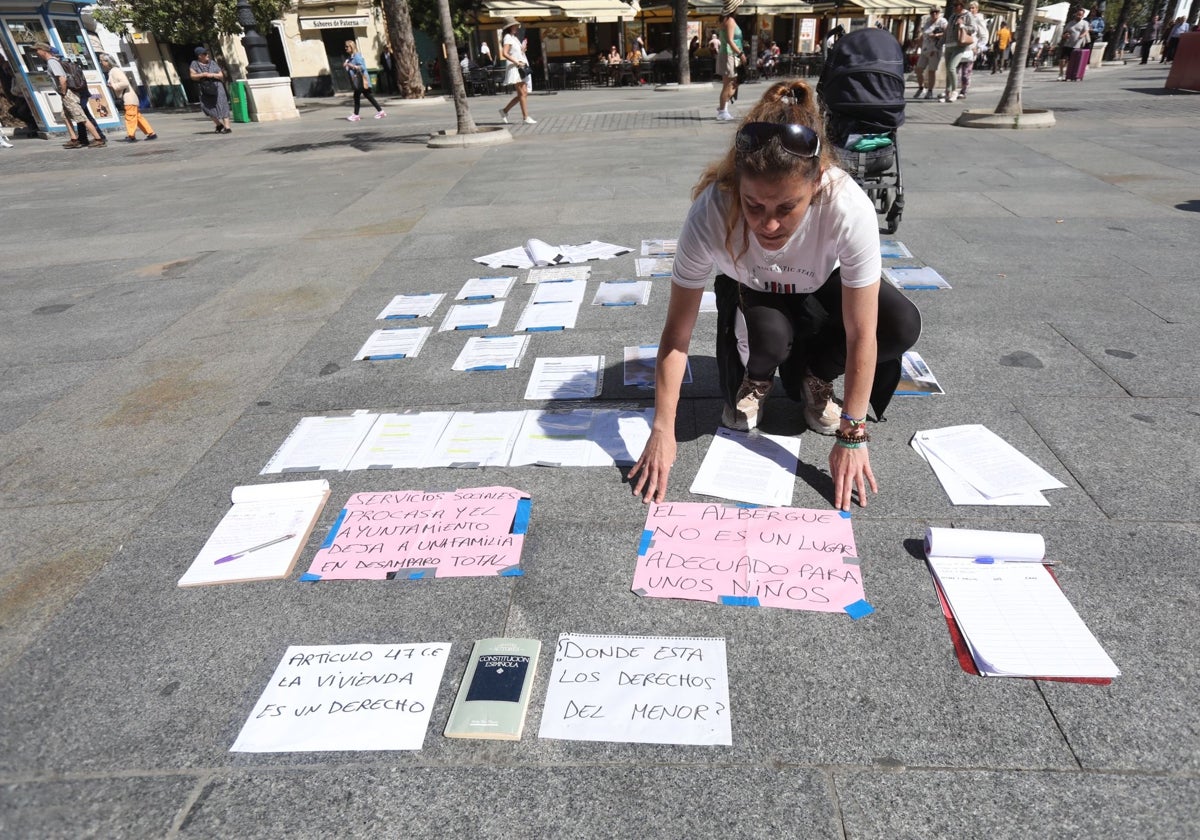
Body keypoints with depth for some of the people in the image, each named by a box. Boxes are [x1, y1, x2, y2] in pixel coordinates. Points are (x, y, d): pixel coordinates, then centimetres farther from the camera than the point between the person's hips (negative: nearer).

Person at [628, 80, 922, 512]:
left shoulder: (850, 209, -39)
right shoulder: (710, 215, -38)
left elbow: (861, 336, -32)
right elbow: (676, 334, -30)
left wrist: (851, 436, -29)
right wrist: (662, 432, -31)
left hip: (821, 284, 1)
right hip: (750, 290, -1)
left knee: (902, 325, -25)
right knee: (770, 334, -35)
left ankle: (818, 377, 5)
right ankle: (758, 378, 3)